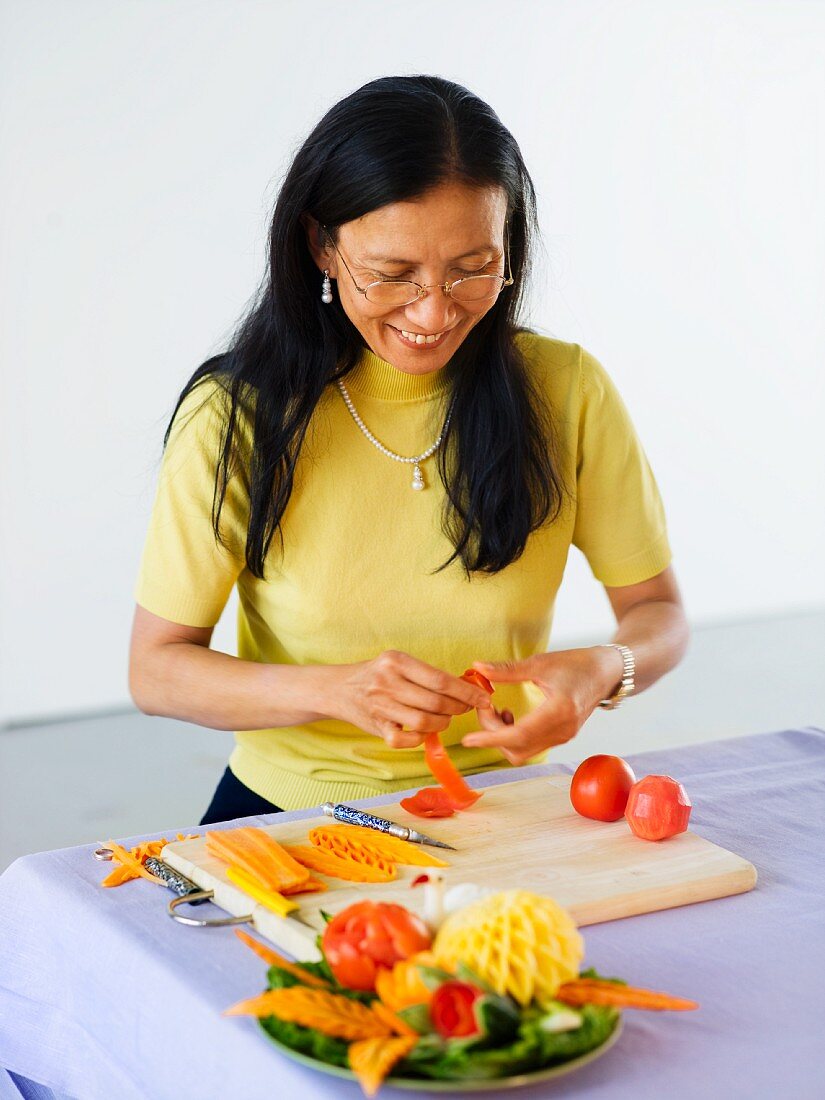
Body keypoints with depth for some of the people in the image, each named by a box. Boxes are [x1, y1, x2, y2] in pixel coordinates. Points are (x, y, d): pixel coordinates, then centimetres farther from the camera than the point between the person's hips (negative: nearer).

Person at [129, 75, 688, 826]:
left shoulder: (567, 391, -5)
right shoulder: (236, 417, -9)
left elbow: (658, 612, 3)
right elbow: (156, 669, -6)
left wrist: (603, 670, -21)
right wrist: (334, 690, -24)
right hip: (289, 814, -2)